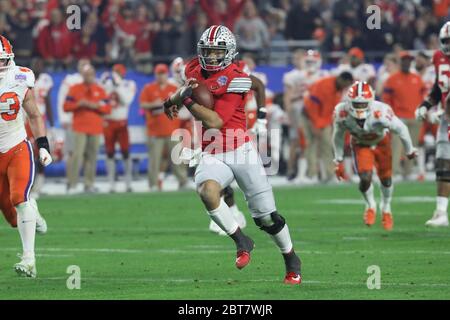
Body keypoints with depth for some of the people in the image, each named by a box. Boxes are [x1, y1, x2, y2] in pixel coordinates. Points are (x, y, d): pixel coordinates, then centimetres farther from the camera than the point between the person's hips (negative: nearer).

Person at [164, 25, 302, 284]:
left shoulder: (235, 80, -15)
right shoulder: (195, 69, 4)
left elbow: (215, 122, -21)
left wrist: (186, 100, -20)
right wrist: (174, 99, 12)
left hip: (241, 150, -4)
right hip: (213, 155, 4)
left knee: (267, 216, 2)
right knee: (207, 190, -31)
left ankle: (291, 259, 27)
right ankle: (241, 241, -13)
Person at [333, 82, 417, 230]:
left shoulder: (380, 113, -41)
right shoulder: (342, 113, -33)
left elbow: (401, 129, -21)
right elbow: (338, 136, -10)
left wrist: (409, 150, -5)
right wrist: (339, 160, 0)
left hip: (381, 142, 0)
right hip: (360, 144, 0)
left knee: (386, 179, 9)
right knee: (365, 178, -15)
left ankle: (386, 208, 40)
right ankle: (370, 206, 18)